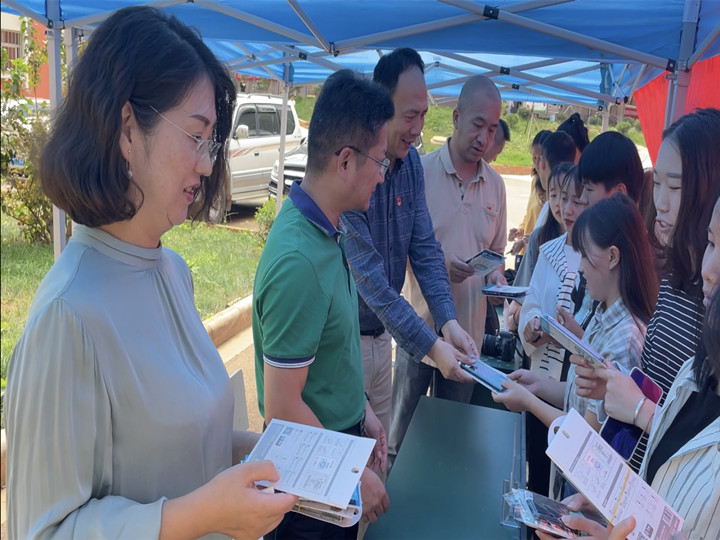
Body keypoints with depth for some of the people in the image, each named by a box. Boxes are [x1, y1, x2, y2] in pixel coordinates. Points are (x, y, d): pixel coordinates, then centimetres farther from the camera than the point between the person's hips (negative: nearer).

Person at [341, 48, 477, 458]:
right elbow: (369, 278, -27)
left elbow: (425, 248, 0)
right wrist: (431, 347, -26)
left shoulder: (411, 162, -1)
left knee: (386, 445, 21)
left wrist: (449, 321, -13)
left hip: (384, 332, 7)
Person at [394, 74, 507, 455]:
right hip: (420, 324, -4)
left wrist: (496, 276, -6)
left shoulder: (495, 185, 7)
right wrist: (437, 261, -21)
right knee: (402, 428, 10)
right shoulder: (421, 172, -10)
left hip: (468, 330, 4)